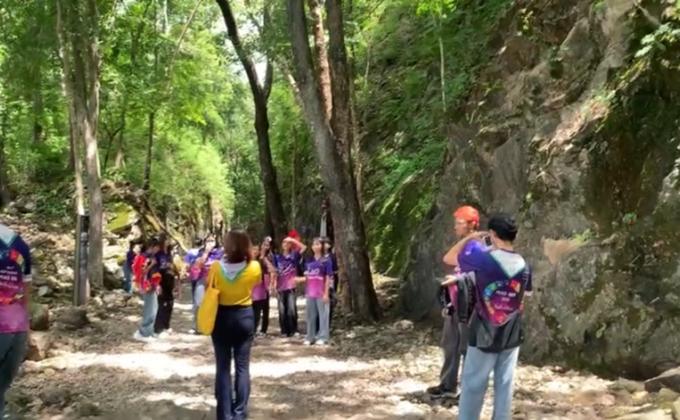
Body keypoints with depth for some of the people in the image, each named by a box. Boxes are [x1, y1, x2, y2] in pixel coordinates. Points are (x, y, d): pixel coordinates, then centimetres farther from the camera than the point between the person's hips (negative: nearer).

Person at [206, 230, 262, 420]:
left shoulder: (217, 267, -14)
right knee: (242, 367, 9)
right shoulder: (254, 267, -13)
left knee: (223, 367, 8)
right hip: (244, 317, 0)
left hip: (221, 317, 0)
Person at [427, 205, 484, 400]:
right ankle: (448, 386, 26)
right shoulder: (461, 247, 11)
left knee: (468, 349, 2)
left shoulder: (477, 249, -17)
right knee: (449, 346, 15)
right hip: (455, 306, 9)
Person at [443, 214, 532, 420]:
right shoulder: (524, 265, 1)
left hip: (484, 335, -4)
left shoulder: (483, 257, -16)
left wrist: (469, 238, 5)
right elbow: (525, 296, 12)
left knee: (473, 386, 5)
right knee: (504, 385, 10)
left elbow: (448, 258, -3)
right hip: (511, 336, 5)